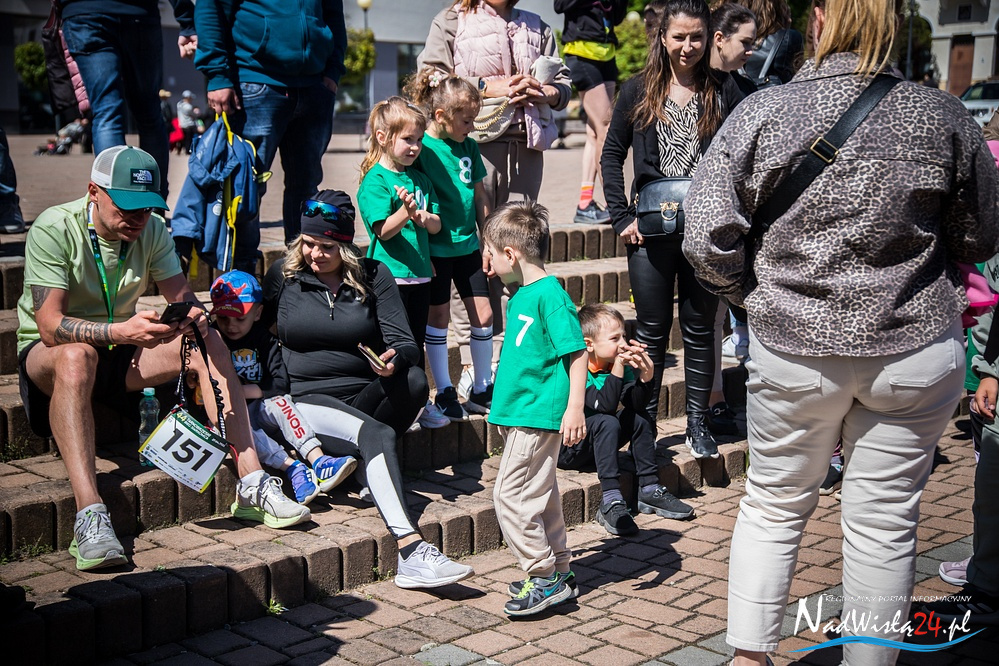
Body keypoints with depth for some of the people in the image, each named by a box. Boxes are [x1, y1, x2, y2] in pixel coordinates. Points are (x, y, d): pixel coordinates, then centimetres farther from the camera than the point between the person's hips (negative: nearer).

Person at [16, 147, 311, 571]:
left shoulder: (151, 230, -1)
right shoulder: (54, 229, -18)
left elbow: (184, 297, -6)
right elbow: (50, 325, -28)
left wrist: (194, 317, -31)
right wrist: (121, 332, -44)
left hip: (121, 352, 5)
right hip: (48, 356, -5)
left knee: (209, 343, -18)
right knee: (77, 356, -41)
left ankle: (251, 485, -23)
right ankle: (89, 516, -49)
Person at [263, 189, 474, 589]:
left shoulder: (373, 277, 5)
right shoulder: (284, 276, 4)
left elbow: (405, 343, 0)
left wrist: (395, 359, -24)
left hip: (364, 396, 3)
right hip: (309, 400, -3)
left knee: (414, 380, -29)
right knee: (375, 434, -33)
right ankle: (411, 551, -46)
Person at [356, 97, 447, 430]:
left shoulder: (420, 179, 12)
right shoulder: (374, 181, -9)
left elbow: (436, 225, 10)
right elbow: (383, 230, -16)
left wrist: (421, 217, -11)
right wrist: (405, 212, -33)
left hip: (419, 272, 7)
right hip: (390, 275, -7)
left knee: (417, 340, 14)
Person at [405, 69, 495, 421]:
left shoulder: (469, 146, 7)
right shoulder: (421, 148, -12)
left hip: (467, 244, 6)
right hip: (435, 248, -6)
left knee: (483, 314, 6)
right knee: (438, 316, 4)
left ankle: (482, 390, 19)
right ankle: (445, 393, 16)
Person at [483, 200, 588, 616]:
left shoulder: (550, 294, -17)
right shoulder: (521, 295, 12)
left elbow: (578, 353, -19)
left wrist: (574, 408, -22)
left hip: (537, 415, -10)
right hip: (521, 412, 10)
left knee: (511, 496, -7)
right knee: (541, 495, 16)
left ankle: (545, 576, 3)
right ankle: (557, 571, 27)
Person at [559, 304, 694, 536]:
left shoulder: (618, 364, 1)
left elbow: (637, 405, -9)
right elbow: (605, 406, -33)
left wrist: (646, 374, -24)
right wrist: (618, 367, -37)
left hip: (596, 443, 8)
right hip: (566, 449, -8)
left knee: (639, 418, -7)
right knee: (607, 422, -31)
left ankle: (650, 490, -3)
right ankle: (611, 502, -33)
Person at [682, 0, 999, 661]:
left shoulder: (763, 111, -8)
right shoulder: (942, 116, -4)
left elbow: (707, 237, -9)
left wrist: (759, 294, 7)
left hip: (794, 345, 0)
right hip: (915, 347, 1)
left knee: (774, 505, 17)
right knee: (885, 520, 11)